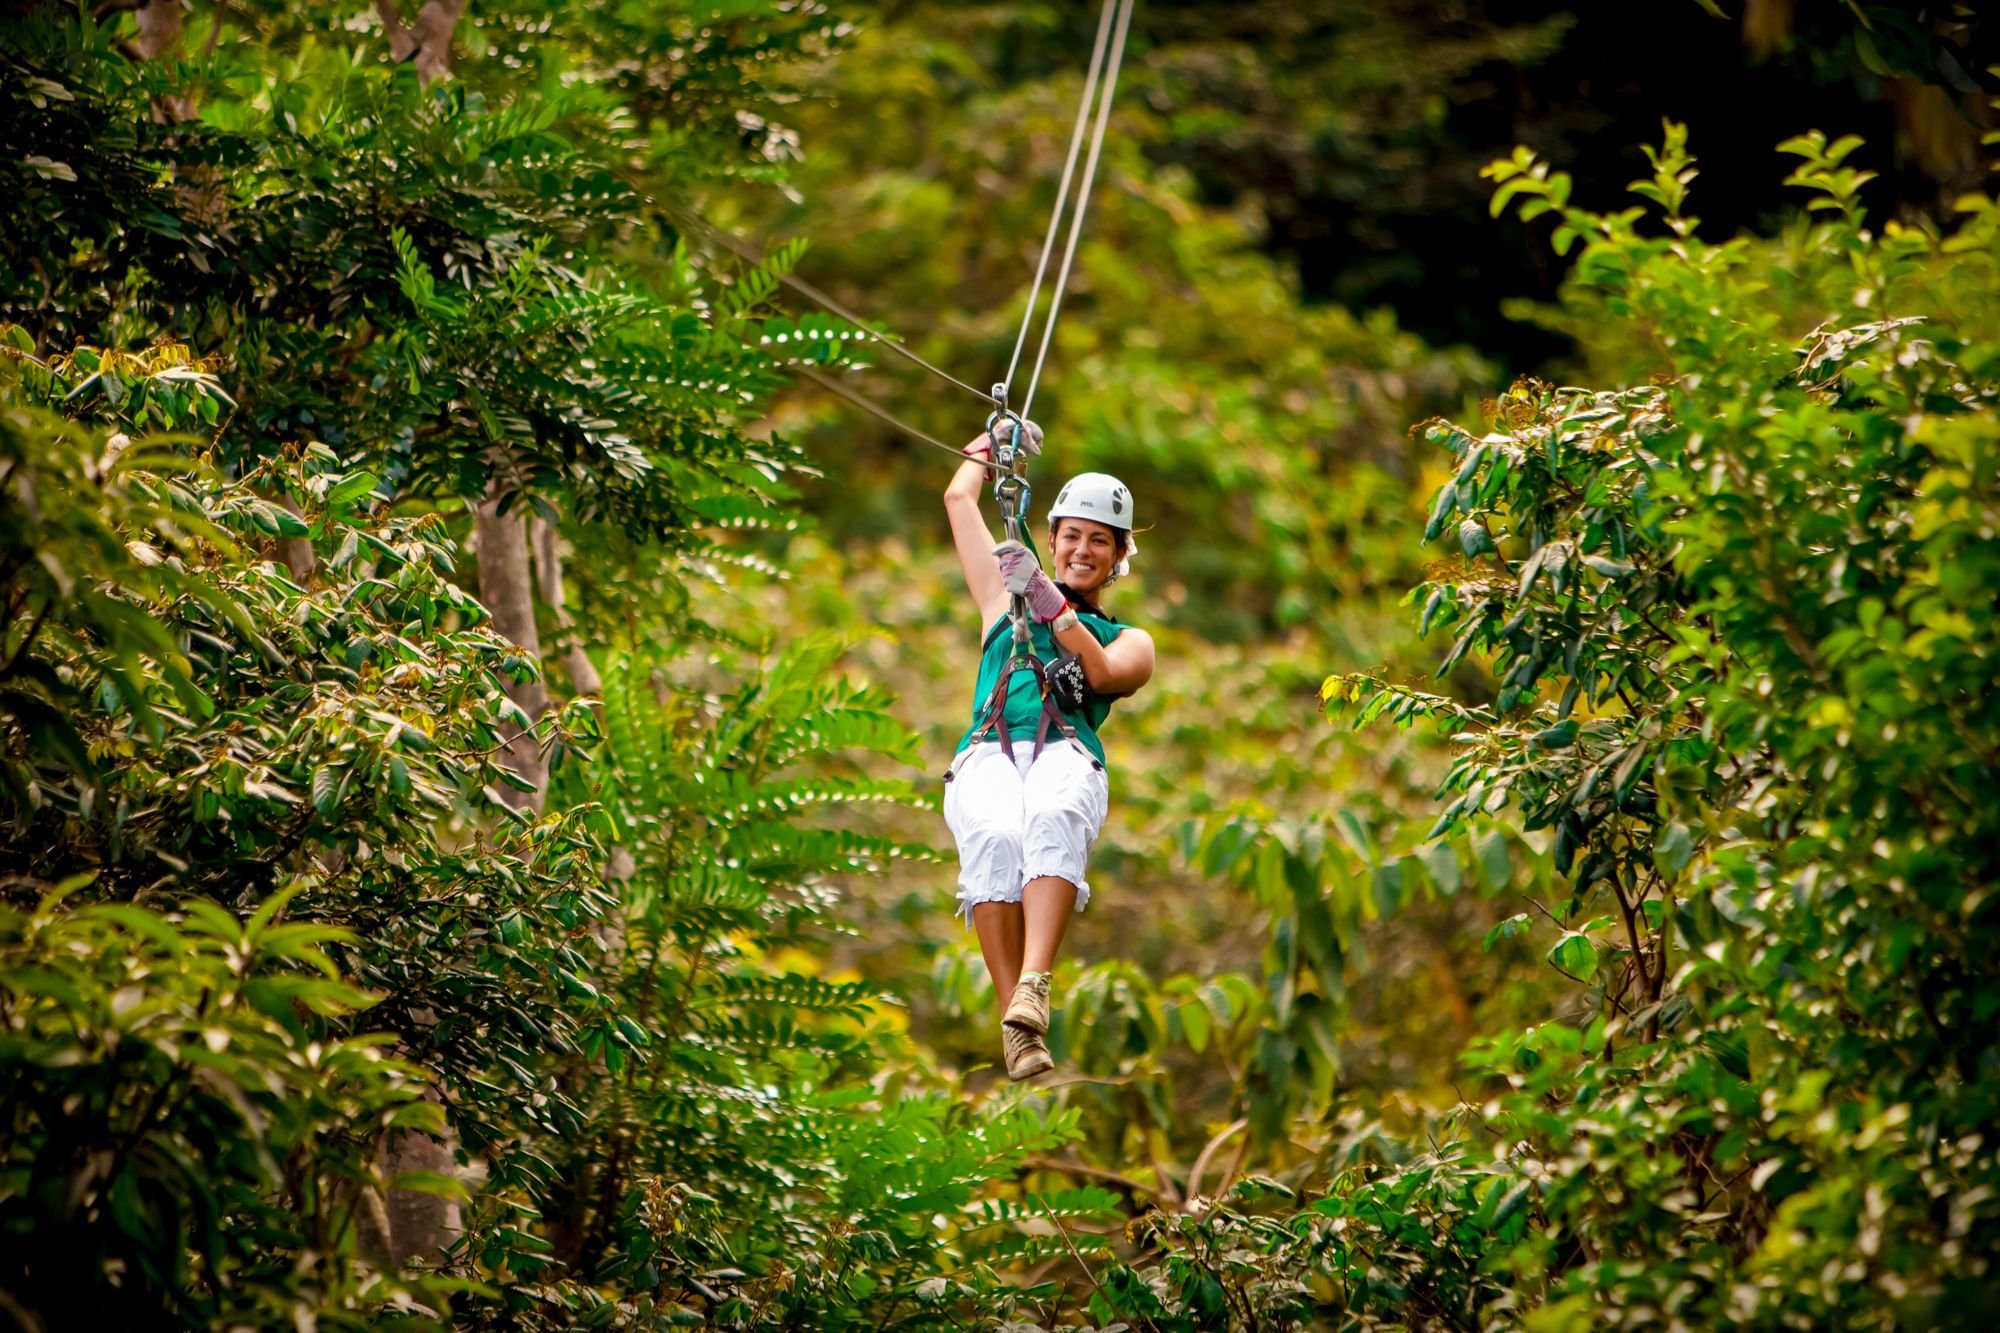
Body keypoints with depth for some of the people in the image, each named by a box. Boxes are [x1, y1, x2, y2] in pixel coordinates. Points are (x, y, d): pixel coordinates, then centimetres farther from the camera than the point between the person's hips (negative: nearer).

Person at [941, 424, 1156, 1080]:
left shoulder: (1130, 642, 30)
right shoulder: (1006, 600, 35)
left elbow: (1101, 674, 5)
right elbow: (959, 497, 41)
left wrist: (1052, 606, -2)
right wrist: (992, 442, 56)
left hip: (1068, 753, -1)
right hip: (989, 751, 1)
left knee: (1052, 819, -40)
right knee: (996, 837, -36)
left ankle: (1034, 987, -55)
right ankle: (1014, 1024, -41)